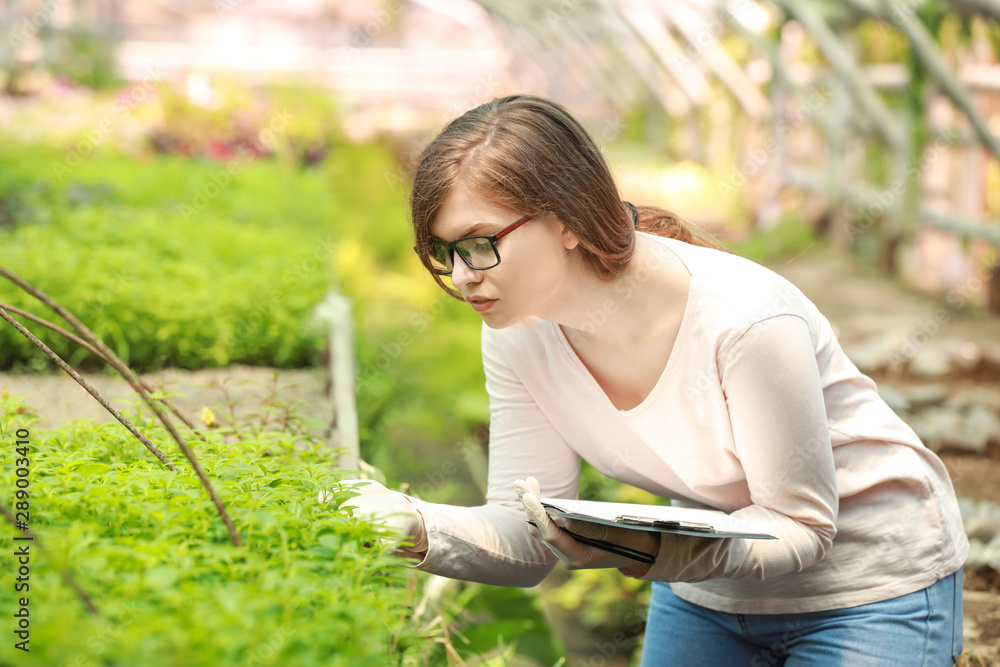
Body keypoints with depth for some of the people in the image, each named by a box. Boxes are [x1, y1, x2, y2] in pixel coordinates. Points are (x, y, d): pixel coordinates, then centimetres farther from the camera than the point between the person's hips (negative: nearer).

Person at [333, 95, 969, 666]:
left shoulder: (748, 322, -33)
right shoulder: (517, 334, -15)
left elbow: (800, 526, -22)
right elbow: (527, 538, -10)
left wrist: (653, 550, -40)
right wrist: (417, 526, -31)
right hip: (706, 587, 5)